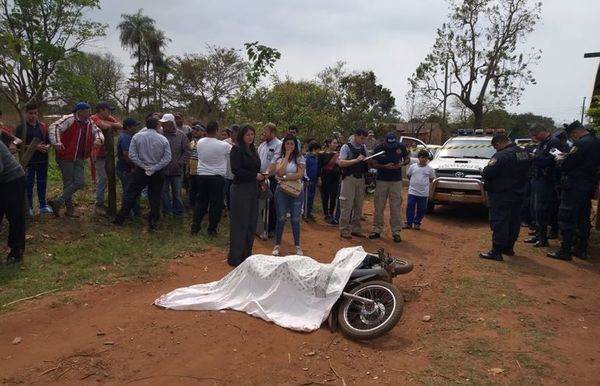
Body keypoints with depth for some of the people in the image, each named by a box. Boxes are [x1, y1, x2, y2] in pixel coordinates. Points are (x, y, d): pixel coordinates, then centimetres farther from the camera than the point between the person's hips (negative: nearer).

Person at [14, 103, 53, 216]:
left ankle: (43, 206, 19)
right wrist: (35, 147, -20)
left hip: (42, 160, 4)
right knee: (29, 184, 3)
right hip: (28, 161, -4)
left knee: (42, 184, 10)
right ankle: (29, 207, 14)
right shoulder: (20, 127, -4)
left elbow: (49, 141, 13)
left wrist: (47, 146, -10)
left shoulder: (42, 126, 10)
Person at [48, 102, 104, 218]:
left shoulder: (89, 123, 8)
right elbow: (54, 127, -22)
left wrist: (99, 139, -4)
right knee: (68, 182, 1)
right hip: (66, 157, -7)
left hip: (78, 158, 7)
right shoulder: (69, 119, -15)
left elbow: (97, 131, 19)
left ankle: (58, 202, 13)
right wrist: (57, 143, -32)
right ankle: (70, 208, 16)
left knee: (80, 182, 2)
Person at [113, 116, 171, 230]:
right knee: (155, 198, 9)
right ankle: (152, 223, 14)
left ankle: (120, 218, 13)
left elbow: (131, 155, -9)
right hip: (157, 173, 0)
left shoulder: (137, 136, -4)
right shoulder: (163, 139, -5)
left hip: (140, 171, 0)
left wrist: (144, 166, -7)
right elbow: (167, 158, -11)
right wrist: (154, 168, -11)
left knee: (130, 194, 11)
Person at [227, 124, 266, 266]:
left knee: (251, 223, 11)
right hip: (240, 189, -8)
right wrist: (255, 176, -16)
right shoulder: (237, 149, -8)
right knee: (240, 223, -4)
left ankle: (246, 254, 22)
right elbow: (236, 170, -17)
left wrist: (261, 178, 0)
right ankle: (235, 257, 5)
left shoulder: (252, 150, 15)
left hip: (253, 188, 8)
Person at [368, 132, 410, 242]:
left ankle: (396, 232, 9)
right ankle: (377, 230, 15)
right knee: (379, 206, 4)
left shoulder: (401, 147, -6)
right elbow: (372, 164, -5)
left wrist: (402, 164, -14)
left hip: (396, 181, 0)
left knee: (396, 207, 1)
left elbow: (407, 158, 9)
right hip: (381, 181, 0)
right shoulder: (378, 148, -9)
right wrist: (385, 166, -20)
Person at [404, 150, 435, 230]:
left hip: (423, 193, 1)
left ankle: (417, 223, 22)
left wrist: (424, 183, 8)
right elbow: (408, 175, 12)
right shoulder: (413, 166, 0)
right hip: (412, 191, 0)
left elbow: (431, 178, 13)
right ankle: (409, 222, 11)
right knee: (410, 207, -1)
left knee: (422, 209, 6)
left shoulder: (429, 169, 0)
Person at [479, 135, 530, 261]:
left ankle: (496, 252, -1)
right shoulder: (523, 153, 8)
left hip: (502, 195, -9)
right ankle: (509, 247, 27)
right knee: (514, 222, 16)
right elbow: (526, 173, 15)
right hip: (518, 193, 9)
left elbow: (487, 173, -25)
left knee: (499, 223, -4)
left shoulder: (502, 155, -21)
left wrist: (483, 172, -5)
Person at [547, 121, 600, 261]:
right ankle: (581, 249, 24)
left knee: (566, 218, -4)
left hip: (575, 186, -9)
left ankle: (565, 251, -1)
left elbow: (565, 165, -20)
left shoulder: (580, 144, -18)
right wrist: (566, 157, 11)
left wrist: (560, 159, 1)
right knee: (583, 218, 16)